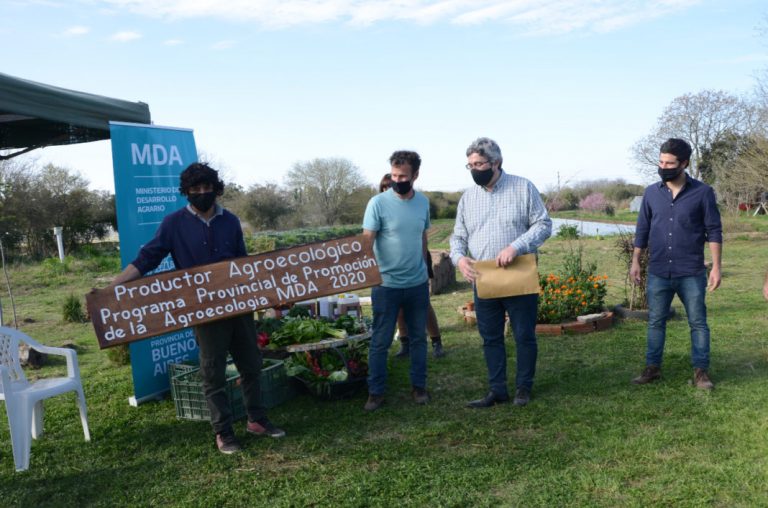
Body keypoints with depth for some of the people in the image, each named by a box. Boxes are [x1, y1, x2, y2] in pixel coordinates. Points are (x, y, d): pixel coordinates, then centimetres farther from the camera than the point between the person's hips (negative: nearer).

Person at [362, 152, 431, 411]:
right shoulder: (378, 203, -12)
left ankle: (419, 386, 27)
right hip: (386, 284, -4)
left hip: (418, 284, 4)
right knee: (380, 341, 3)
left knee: (419, 337, 14)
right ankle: (376, 392, 15)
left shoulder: (423, 202, 3)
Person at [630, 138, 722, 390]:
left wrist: (716, 267, -8)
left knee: (698, 323, 6)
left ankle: (701, 371, 17)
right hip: (658, 273, 3)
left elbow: (714, 231, -3)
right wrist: (635, 261, 7)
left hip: (691, 274, -2)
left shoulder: (703, 192, -5)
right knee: (656, 322, 10)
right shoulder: (651, 192, 3)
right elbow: (642, 230, 10)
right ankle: (652, 368, 20)